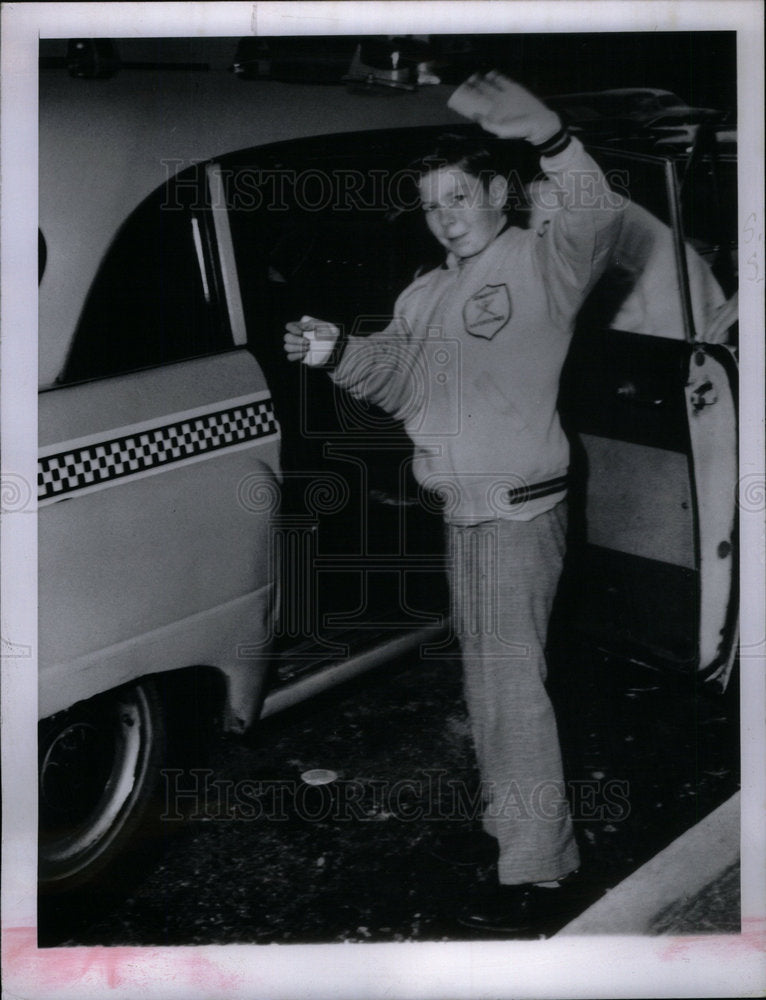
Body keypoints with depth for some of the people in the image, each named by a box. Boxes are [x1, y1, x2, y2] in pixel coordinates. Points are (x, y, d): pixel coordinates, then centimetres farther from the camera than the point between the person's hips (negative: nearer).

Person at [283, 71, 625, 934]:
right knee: (484, 674, 20)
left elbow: (599, 219, -26)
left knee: (510, 681, -10)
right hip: (464, 508, 9)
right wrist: (338, 354, -2)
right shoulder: (425, 295, 17)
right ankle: (508, 818, 39)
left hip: (518, 508, -9)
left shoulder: (539, 262, -7)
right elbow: (394, 377, 17)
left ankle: (538, 869, -2)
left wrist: (547, 136, -40)